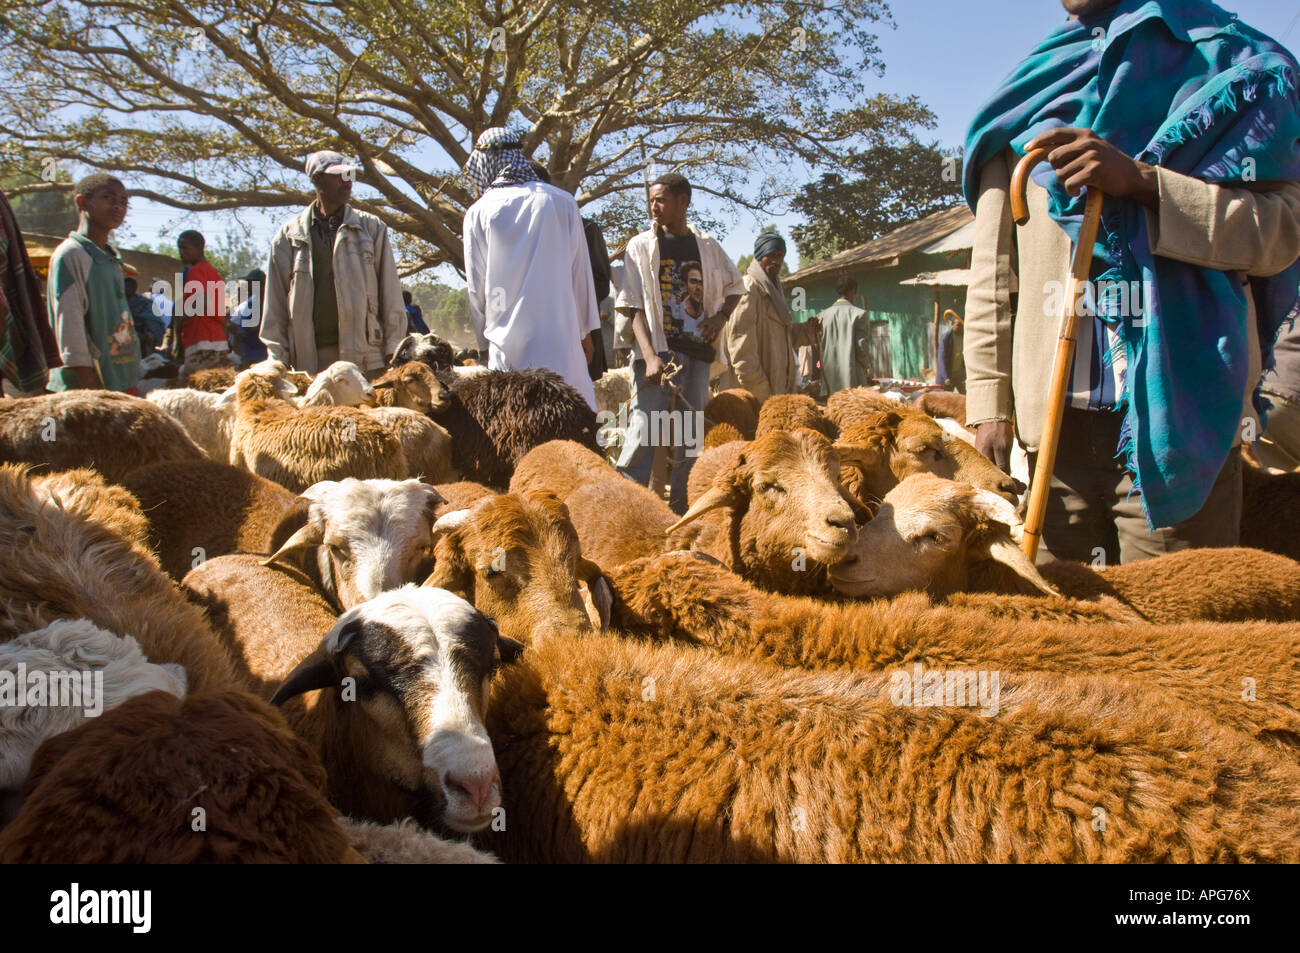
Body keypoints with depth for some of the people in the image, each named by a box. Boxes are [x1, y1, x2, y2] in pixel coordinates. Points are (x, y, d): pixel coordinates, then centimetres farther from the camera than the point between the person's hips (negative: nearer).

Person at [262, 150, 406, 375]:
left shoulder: (372, 227, 11)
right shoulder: (289, 235, 11)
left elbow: (390, 291, 8)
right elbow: (275, 302, 11)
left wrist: (393, 349, 1)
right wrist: (278, 358, 4)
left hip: (365, 358, 0)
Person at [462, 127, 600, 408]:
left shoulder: (478, 213, 0)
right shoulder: (561, 201, 2)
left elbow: (476, 286, 4)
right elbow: (580, 272, 6)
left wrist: (485, 339, 16)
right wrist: (584, 330, 15)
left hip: (506, 343, 0)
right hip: (559, 334, 0)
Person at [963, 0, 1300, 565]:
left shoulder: (1232, 68, 10)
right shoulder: (1028, 98, 18)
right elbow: (991, 270, 16)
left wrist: (1142, 181, -14)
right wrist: (988, 400, 7)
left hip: (1180, 415, -2)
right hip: (1051, 418, 3)